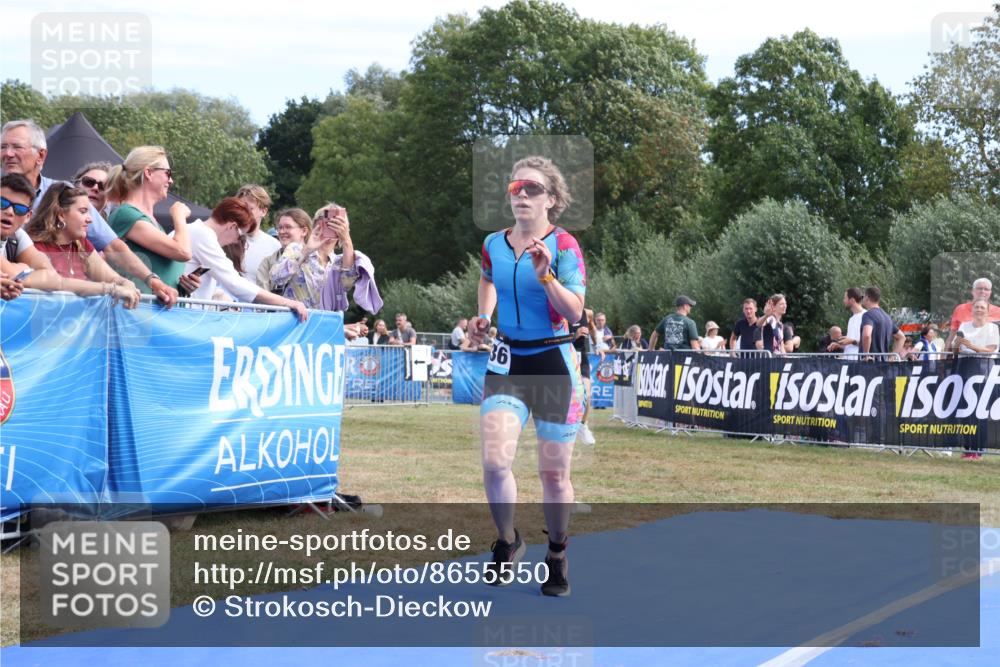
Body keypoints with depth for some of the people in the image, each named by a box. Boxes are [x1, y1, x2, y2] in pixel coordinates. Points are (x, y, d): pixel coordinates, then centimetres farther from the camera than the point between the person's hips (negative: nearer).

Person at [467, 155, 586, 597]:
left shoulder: (563, 244, -8)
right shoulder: (493, 244, 5)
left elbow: (575, 312, -16)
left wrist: (545, 275, -28)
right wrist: (482, 317, 15)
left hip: (554, 364, -3)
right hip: (506, 362, 3)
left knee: (554, 473, 5)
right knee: (494, 462, -15)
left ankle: (557, 555, 27)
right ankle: (507, 543, 10)